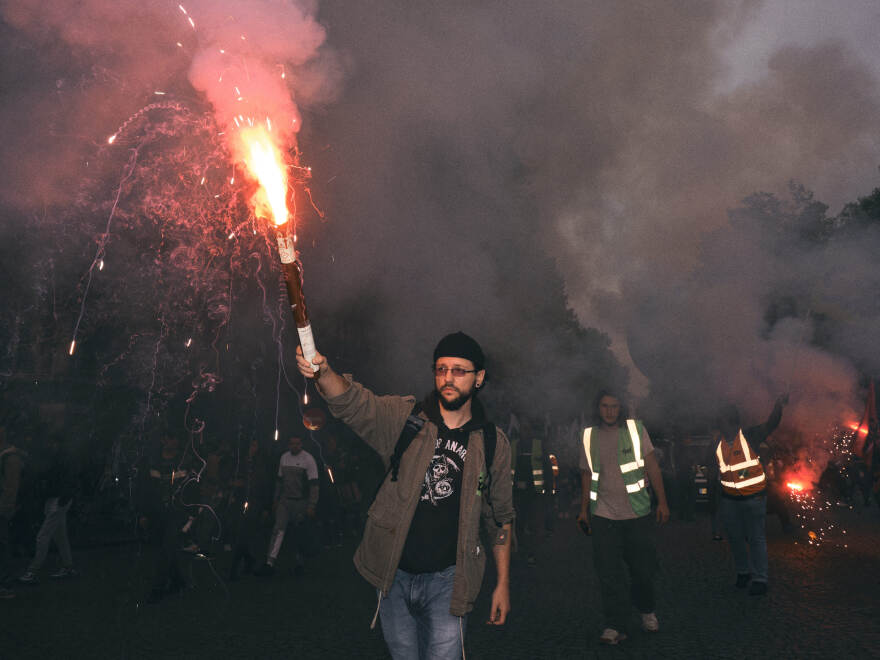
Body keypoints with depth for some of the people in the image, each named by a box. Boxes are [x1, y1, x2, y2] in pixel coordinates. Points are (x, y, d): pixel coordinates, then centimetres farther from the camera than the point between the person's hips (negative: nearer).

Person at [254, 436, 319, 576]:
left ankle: (299, 562, 21)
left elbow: (314, 484, -11)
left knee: (301, 534, 4)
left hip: (301, 501, -4)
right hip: (285, 501, 4)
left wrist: (312, 506, -16)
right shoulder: (284, 457, 9)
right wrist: (276, 500, 17)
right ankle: (269, 564, -8)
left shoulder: (308, 459, -8)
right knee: (278, 529, -7)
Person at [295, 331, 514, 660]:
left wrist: (503, 583, 5)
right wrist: (322, 373, -42)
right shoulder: (404, 417, -4)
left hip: (446, 580, -1)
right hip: (393, 575, 2)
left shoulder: (493, 443, -2)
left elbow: (501, 518, 5)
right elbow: (351, 402, -21)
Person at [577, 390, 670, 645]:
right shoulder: (589, 436, 7)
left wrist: (662, 502, -3)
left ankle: (646, 610, 34)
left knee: (644, 568, 7)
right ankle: (615, 626, 8)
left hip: (637, 512, -1)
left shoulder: (635, 428, 2)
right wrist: (584, 509, 13)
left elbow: (652, 466, 2)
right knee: (609, 574, -2)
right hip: (603, 516, 1)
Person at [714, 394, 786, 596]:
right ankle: (743, 571, 33)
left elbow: (770, 425, -25)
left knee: (756, 538, 3)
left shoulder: (750, 437, -9)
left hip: (754, 498, -4)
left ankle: (759, 579, 14)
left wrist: (778, 406, -44)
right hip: (729, 500, 4)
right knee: (735, 537, 14)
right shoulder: (718, 446, 3)